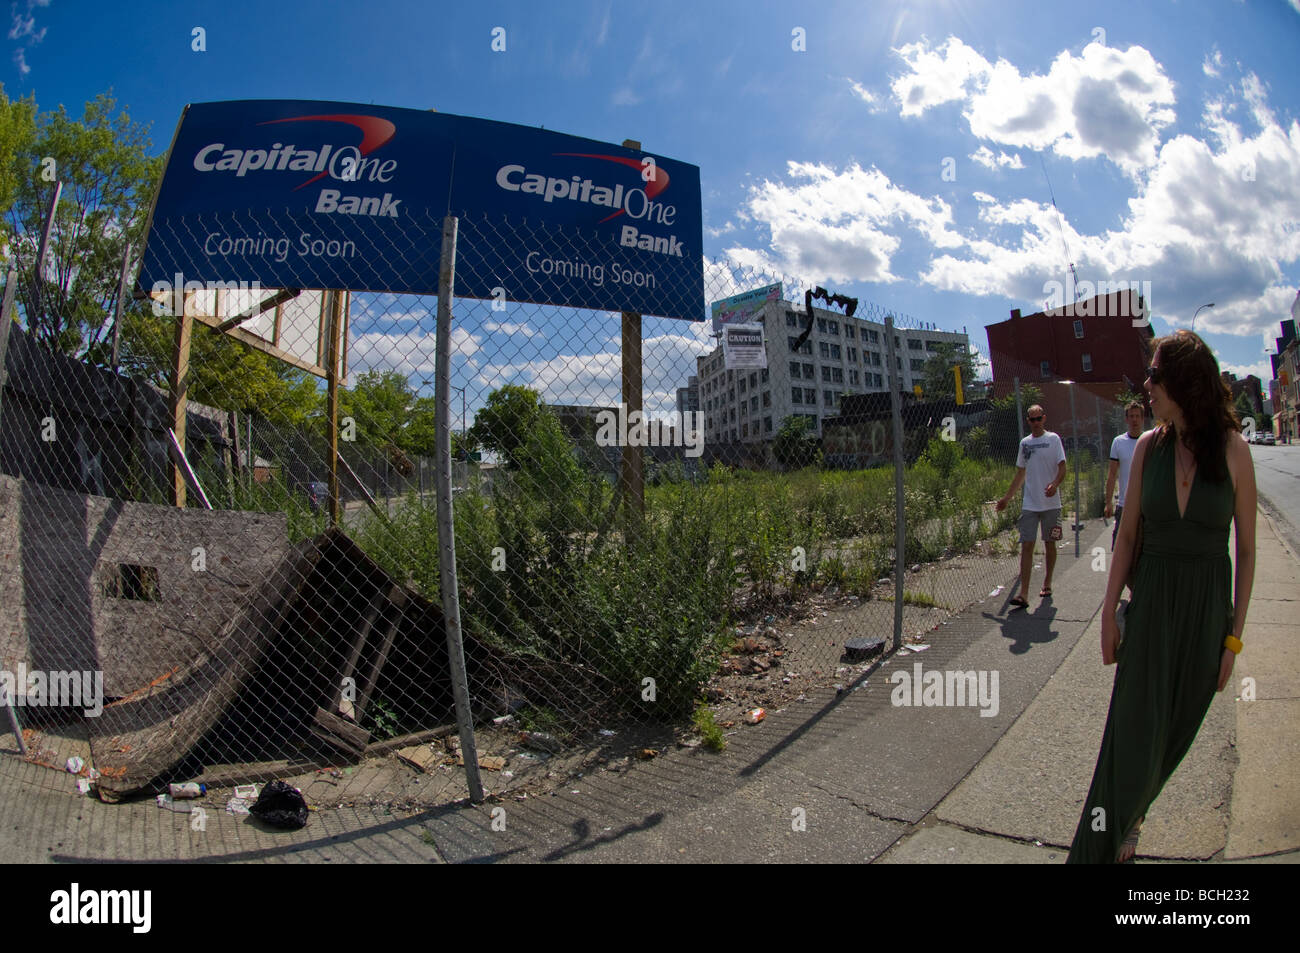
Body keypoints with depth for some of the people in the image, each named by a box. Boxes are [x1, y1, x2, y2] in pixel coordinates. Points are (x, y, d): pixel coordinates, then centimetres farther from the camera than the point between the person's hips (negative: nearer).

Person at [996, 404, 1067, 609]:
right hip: (1029, 505, 3)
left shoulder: (1053, 439, 1)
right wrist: (1007, 498, 17)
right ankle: (1023, 594, -10)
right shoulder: (1024, 443, 12)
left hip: (1050, 503, -2)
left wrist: (1055, 484, -24)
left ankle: (1047, 583, 27)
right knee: (1026, 546, -6)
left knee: (1049, 543, 8)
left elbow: (1062, 468, -5)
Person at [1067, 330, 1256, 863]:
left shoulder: (1233, 450, -8)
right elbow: (1127, 534, 4)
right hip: (1151, 600, 1)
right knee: (1133, 729, -1)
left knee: (1176, 725, 14)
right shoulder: (1149, 446, -1)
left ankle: (1126, 817, 38)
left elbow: (1247, 549, -4)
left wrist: (1234, 636, -4)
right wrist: (1109, 612, 1)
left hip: (1207, 606, -1)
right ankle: (1104, 845, 11)